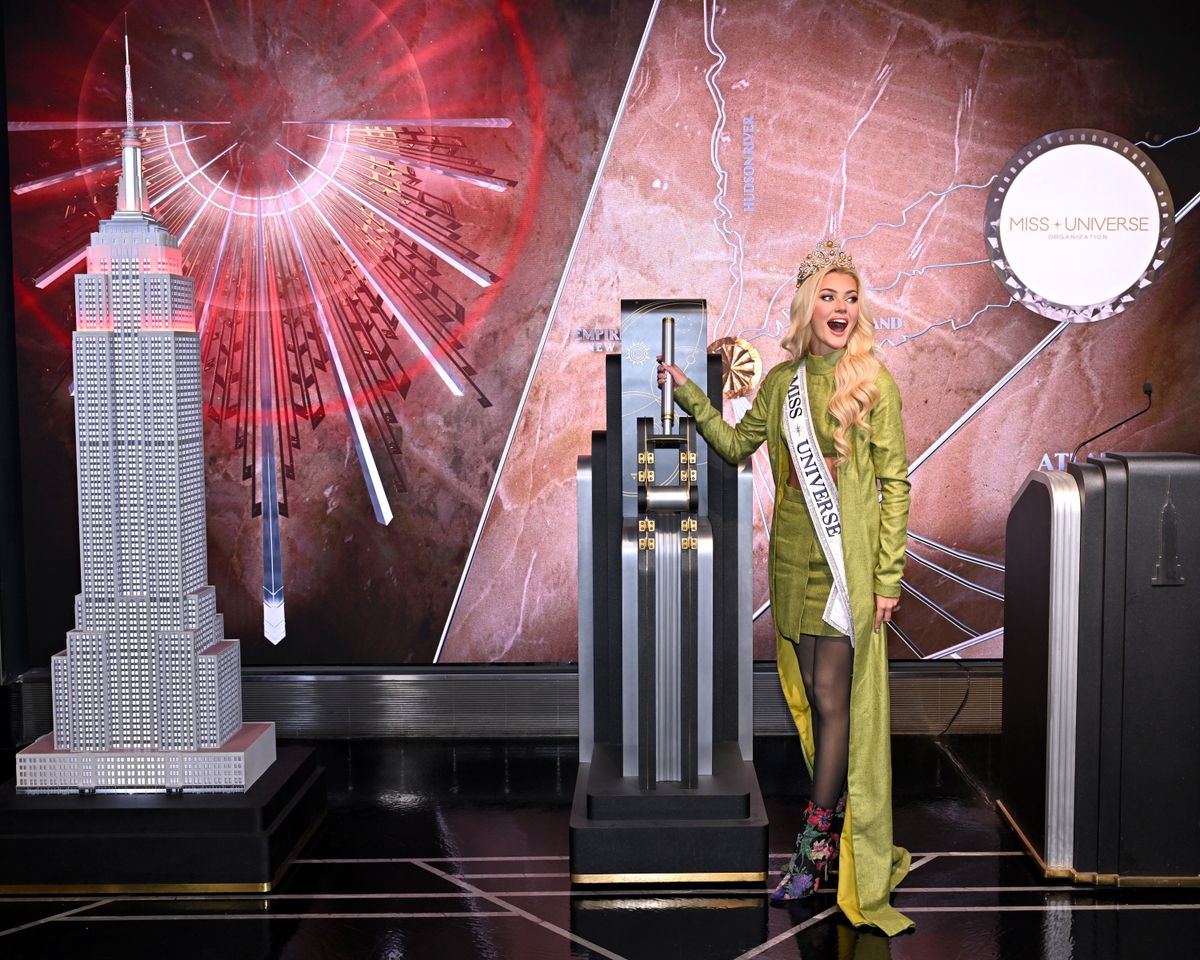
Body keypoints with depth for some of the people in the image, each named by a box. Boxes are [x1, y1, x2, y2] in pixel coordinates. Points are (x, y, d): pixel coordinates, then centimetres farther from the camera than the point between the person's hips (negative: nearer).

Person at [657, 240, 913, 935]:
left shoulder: (873, 383, -4)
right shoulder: (781, 382, 9)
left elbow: (896, 481, -5)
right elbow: (735, 445, 20)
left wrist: (887, 575, -9)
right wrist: (688, 393, 11)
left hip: (848, 562, -5)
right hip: (793, 560, 5)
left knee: (831, 700, -5)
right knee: (814, 702, 9)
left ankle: (814, 846, 4)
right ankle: (836, 833, 19)